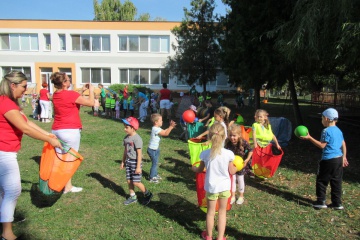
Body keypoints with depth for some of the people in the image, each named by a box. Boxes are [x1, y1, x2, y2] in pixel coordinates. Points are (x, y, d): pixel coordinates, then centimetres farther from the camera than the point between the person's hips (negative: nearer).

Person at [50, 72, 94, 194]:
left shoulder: (56, 95, 9)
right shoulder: (70, 94, -15)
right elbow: (91, 103, -12)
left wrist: (82, 91, 17)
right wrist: (91, 90, 2)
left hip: (56, 130, 8)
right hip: (70, 131, -8)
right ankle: (67, 187, 12)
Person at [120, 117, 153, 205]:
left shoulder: (137, 139, -20)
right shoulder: (126, 138, 5)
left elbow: (139, 153, -20)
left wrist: (138, 167, -20)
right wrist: (123, 162, 18)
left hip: (135, 162, -7)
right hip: (128, 161, 7)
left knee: (136, 182, -3)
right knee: (129, 180, 12)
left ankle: (147, 194, 19)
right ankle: (133, 197, 30)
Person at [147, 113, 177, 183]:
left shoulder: (157, 128, 5)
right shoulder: (156, 129, -25)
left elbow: (164, 131, 12)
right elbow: (166, 133, -28)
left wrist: (170, 127, 3)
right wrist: (171, 127, -26)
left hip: (156, 149, 10)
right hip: (152, 149, -10)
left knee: (155, 162, 21)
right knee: (154, 163, 1)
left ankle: (155, 175, 36)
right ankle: (152, 178, 13)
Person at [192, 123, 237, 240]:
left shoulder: (205, 154, -16)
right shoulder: (228, 154, -17)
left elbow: (200, 170, -1)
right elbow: (232, 171, -5)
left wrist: (193, 168, 21)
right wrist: (237, 167, 17)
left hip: (211, 187, 0)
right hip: (225, 186, 0)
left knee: (210, 212, 18)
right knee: (222, 212, 19)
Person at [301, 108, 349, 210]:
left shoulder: (326, 131, -14)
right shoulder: (338, 130, 12)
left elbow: (322, 145, -16)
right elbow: (344, 145, 17)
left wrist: (309, 138, -15)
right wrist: (344, 157, 26)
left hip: (328, 160, -8)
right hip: (339, 159, 8)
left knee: (321, 180, 4)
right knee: (336, 181, 13)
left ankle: (321, 202, 9)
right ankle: (337, 203, 20)